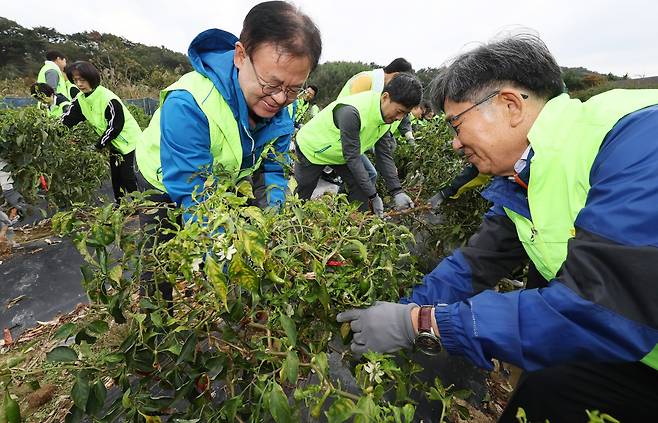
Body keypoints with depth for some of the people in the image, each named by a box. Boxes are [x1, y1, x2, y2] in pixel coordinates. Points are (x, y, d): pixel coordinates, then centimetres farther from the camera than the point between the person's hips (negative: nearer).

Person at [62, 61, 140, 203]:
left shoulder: (108, 99, -24)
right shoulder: (80, 99, 0)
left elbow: (116, 126, -22)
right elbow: (66, 120, -1)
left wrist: (98, 146, -18)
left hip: (128, 140, -8)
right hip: (114, 142, 8)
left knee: (127, 176, -10)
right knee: (115, 176, 12)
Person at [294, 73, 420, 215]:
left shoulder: (386, 115, -13)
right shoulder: (352, 111, -39)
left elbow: (385, 155, -9)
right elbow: (353, 158, -35)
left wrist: (397, 191, -17)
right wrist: (373, 196, -31)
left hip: (341, 154, 7)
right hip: (312, 149, -6)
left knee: (361, 189, -5)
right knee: (301, 196, 3)